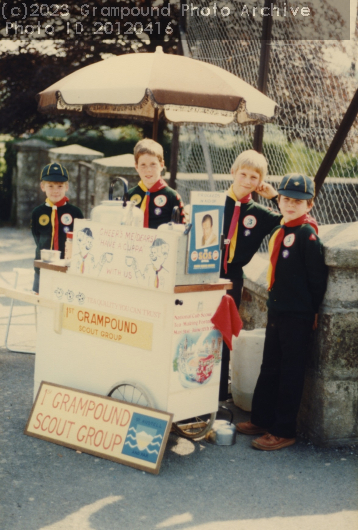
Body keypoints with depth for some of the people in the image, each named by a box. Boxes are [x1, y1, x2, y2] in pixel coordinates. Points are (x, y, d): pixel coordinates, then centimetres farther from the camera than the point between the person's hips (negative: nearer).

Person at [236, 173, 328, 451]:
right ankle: (262, 419, 29)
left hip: (298, 314, -8)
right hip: (277, 310, 9)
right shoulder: (279, 232, 12)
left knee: (291, 372, -1)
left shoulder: (307, 234, -13)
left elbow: (317, 277, -14)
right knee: (270, 367, 17)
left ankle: (284, 431, 7)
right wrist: (275, 302, 18)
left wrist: (313, 311, -12)